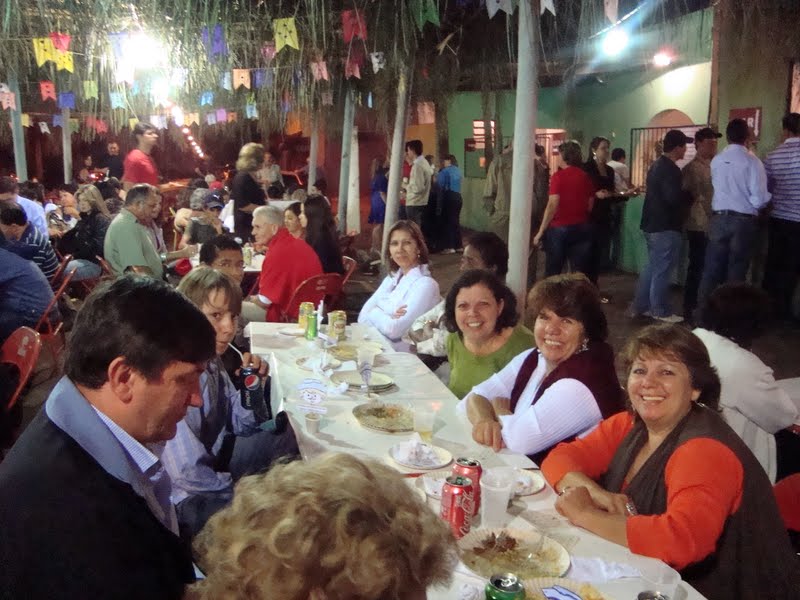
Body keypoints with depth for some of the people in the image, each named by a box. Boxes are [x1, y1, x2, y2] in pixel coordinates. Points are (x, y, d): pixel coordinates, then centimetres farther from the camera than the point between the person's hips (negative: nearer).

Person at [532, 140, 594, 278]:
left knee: (552, 273, 6)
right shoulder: (585, 177, 6)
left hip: (560, 228, -4)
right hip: (582, 228, 4)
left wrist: (541, 231, -12)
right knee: (580, 273, 6)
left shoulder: (558, 176, -8)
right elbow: (590, 206, 9)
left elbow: (552, 205, -14)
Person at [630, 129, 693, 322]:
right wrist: (689, 195, -10)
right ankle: (661, 311, 6)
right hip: (666, 227, -10)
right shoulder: (671, 169, -18)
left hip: (653, 224, 10)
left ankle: (640, 306, 20)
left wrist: (683, 194, 13)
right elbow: (674, 198, -28)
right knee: (662, 270, -2)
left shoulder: (656, 165, 13)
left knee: (652, 267, 16)